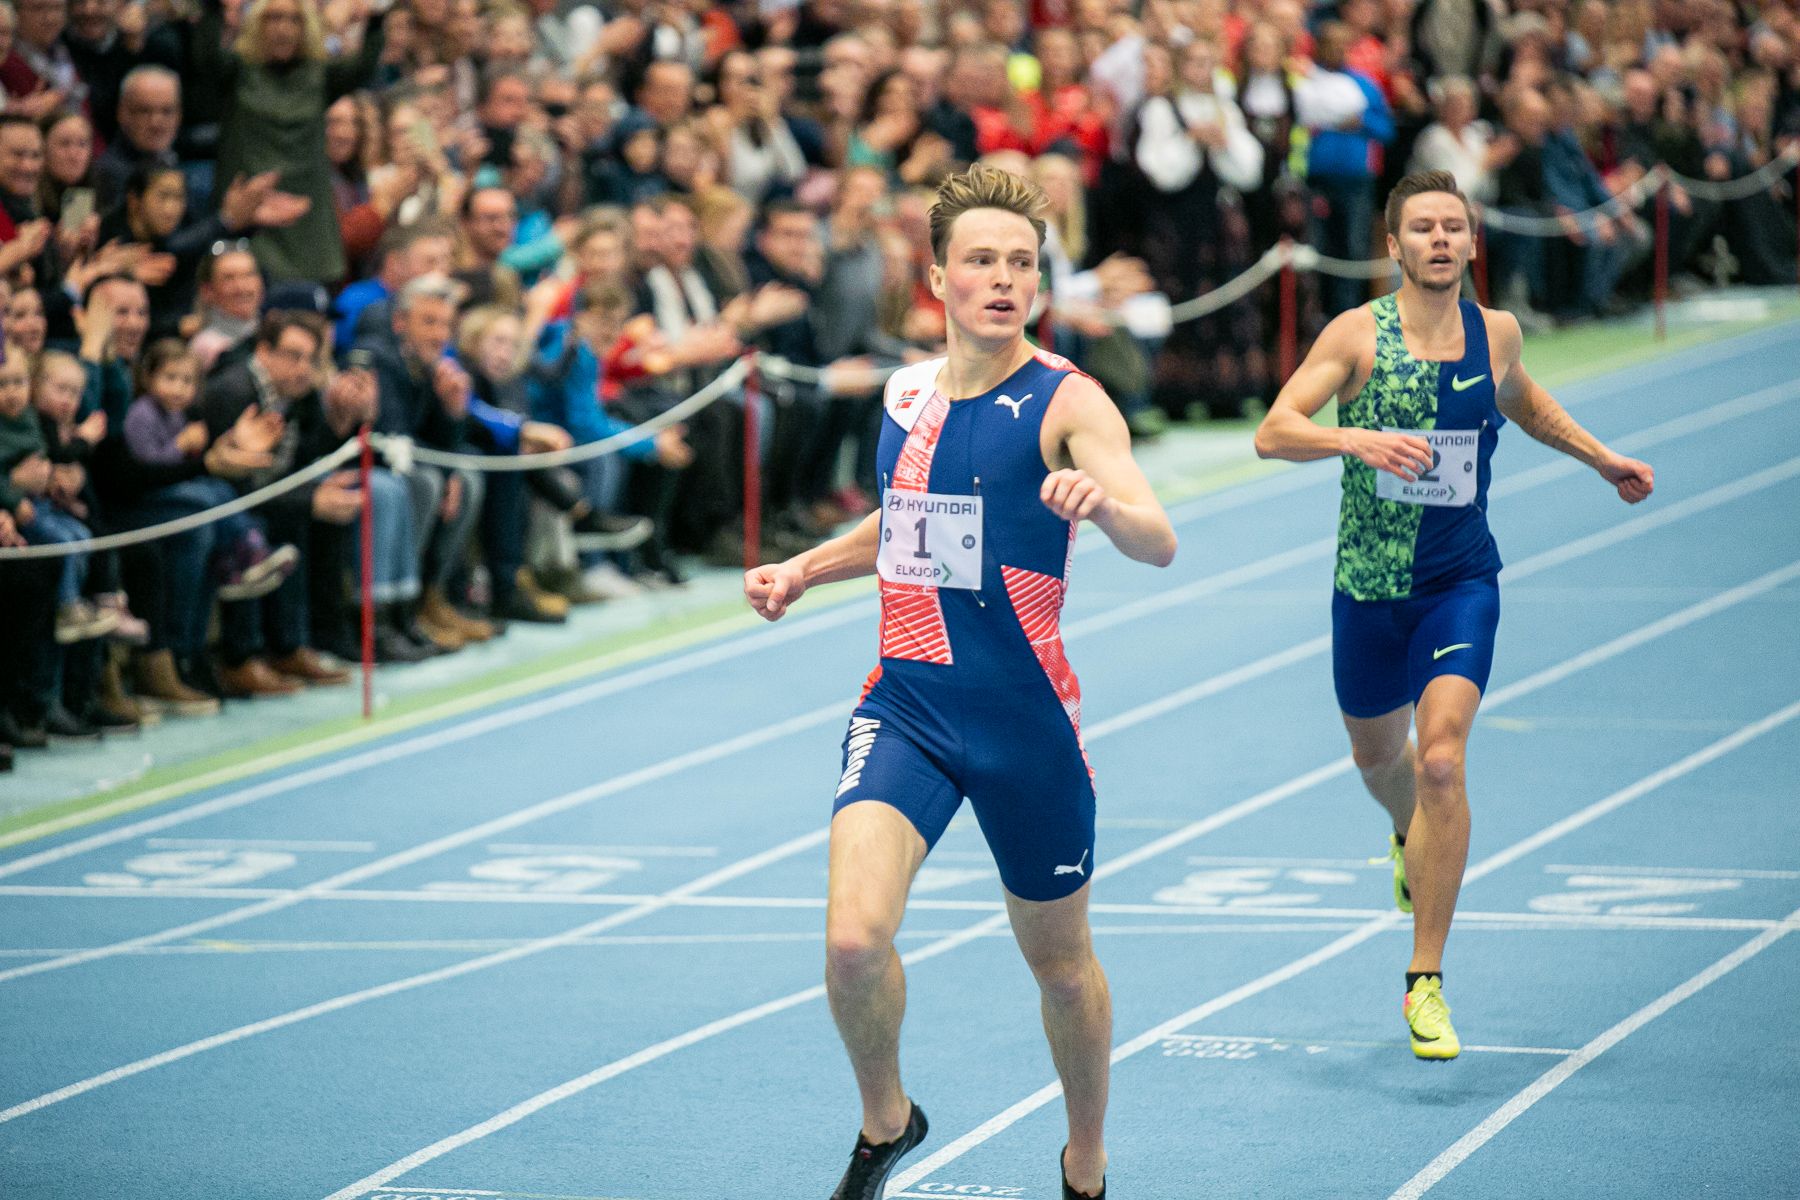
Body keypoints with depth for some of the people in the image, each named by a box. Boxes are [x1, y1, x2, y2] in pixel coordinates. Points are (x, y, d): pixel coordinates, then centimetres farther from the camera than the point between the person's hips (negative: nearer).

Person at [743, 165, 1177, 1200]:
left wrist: (1103, 502, -46)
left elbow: (1159, 543, -25)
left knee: (1060, 960, 13)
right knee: (855, 940, -18)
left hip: (1027, 719, -3)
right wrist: (803, 570, 16)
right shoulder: (908, 394, 6)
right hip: (906, 706, 3)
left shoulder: (1068, 399, -10)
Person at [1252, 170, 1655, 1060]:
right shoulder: (1359, 334, -10)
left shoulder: (1495, 333, 0)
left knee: (1441, 761, -18)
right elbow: (1272, 434, -19)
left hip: (1461, 584, 0)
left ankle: (1426, 980, -13)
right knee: (1378, 755, 20)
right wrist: (1353, 438, -36)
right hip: (1368, 586, 0)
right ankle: (1412, 839, 59)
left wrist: (1600, 458, 19)